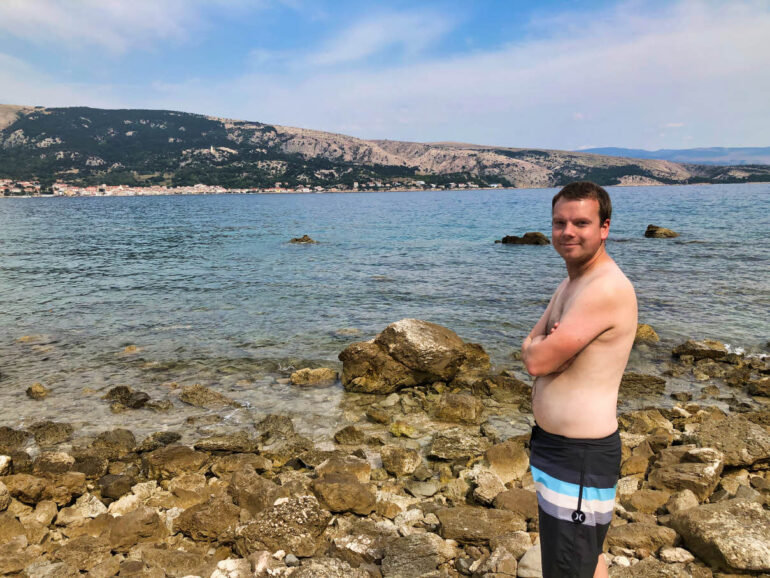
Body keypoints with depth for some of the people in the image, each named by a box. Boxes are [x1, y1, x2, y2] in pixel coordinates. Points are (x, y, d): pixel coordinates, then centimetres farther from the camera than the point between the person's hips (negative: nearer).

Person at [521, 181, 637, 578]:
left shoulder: (608, 289, -24)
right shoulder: (570, 284, 9)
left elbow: (537, 361, -24)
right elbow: (530, 349, 8)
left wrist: (541, 347, -2)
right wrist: (549, 346, -14)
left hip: (582, 456, -10)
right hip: (551, 442, 10)